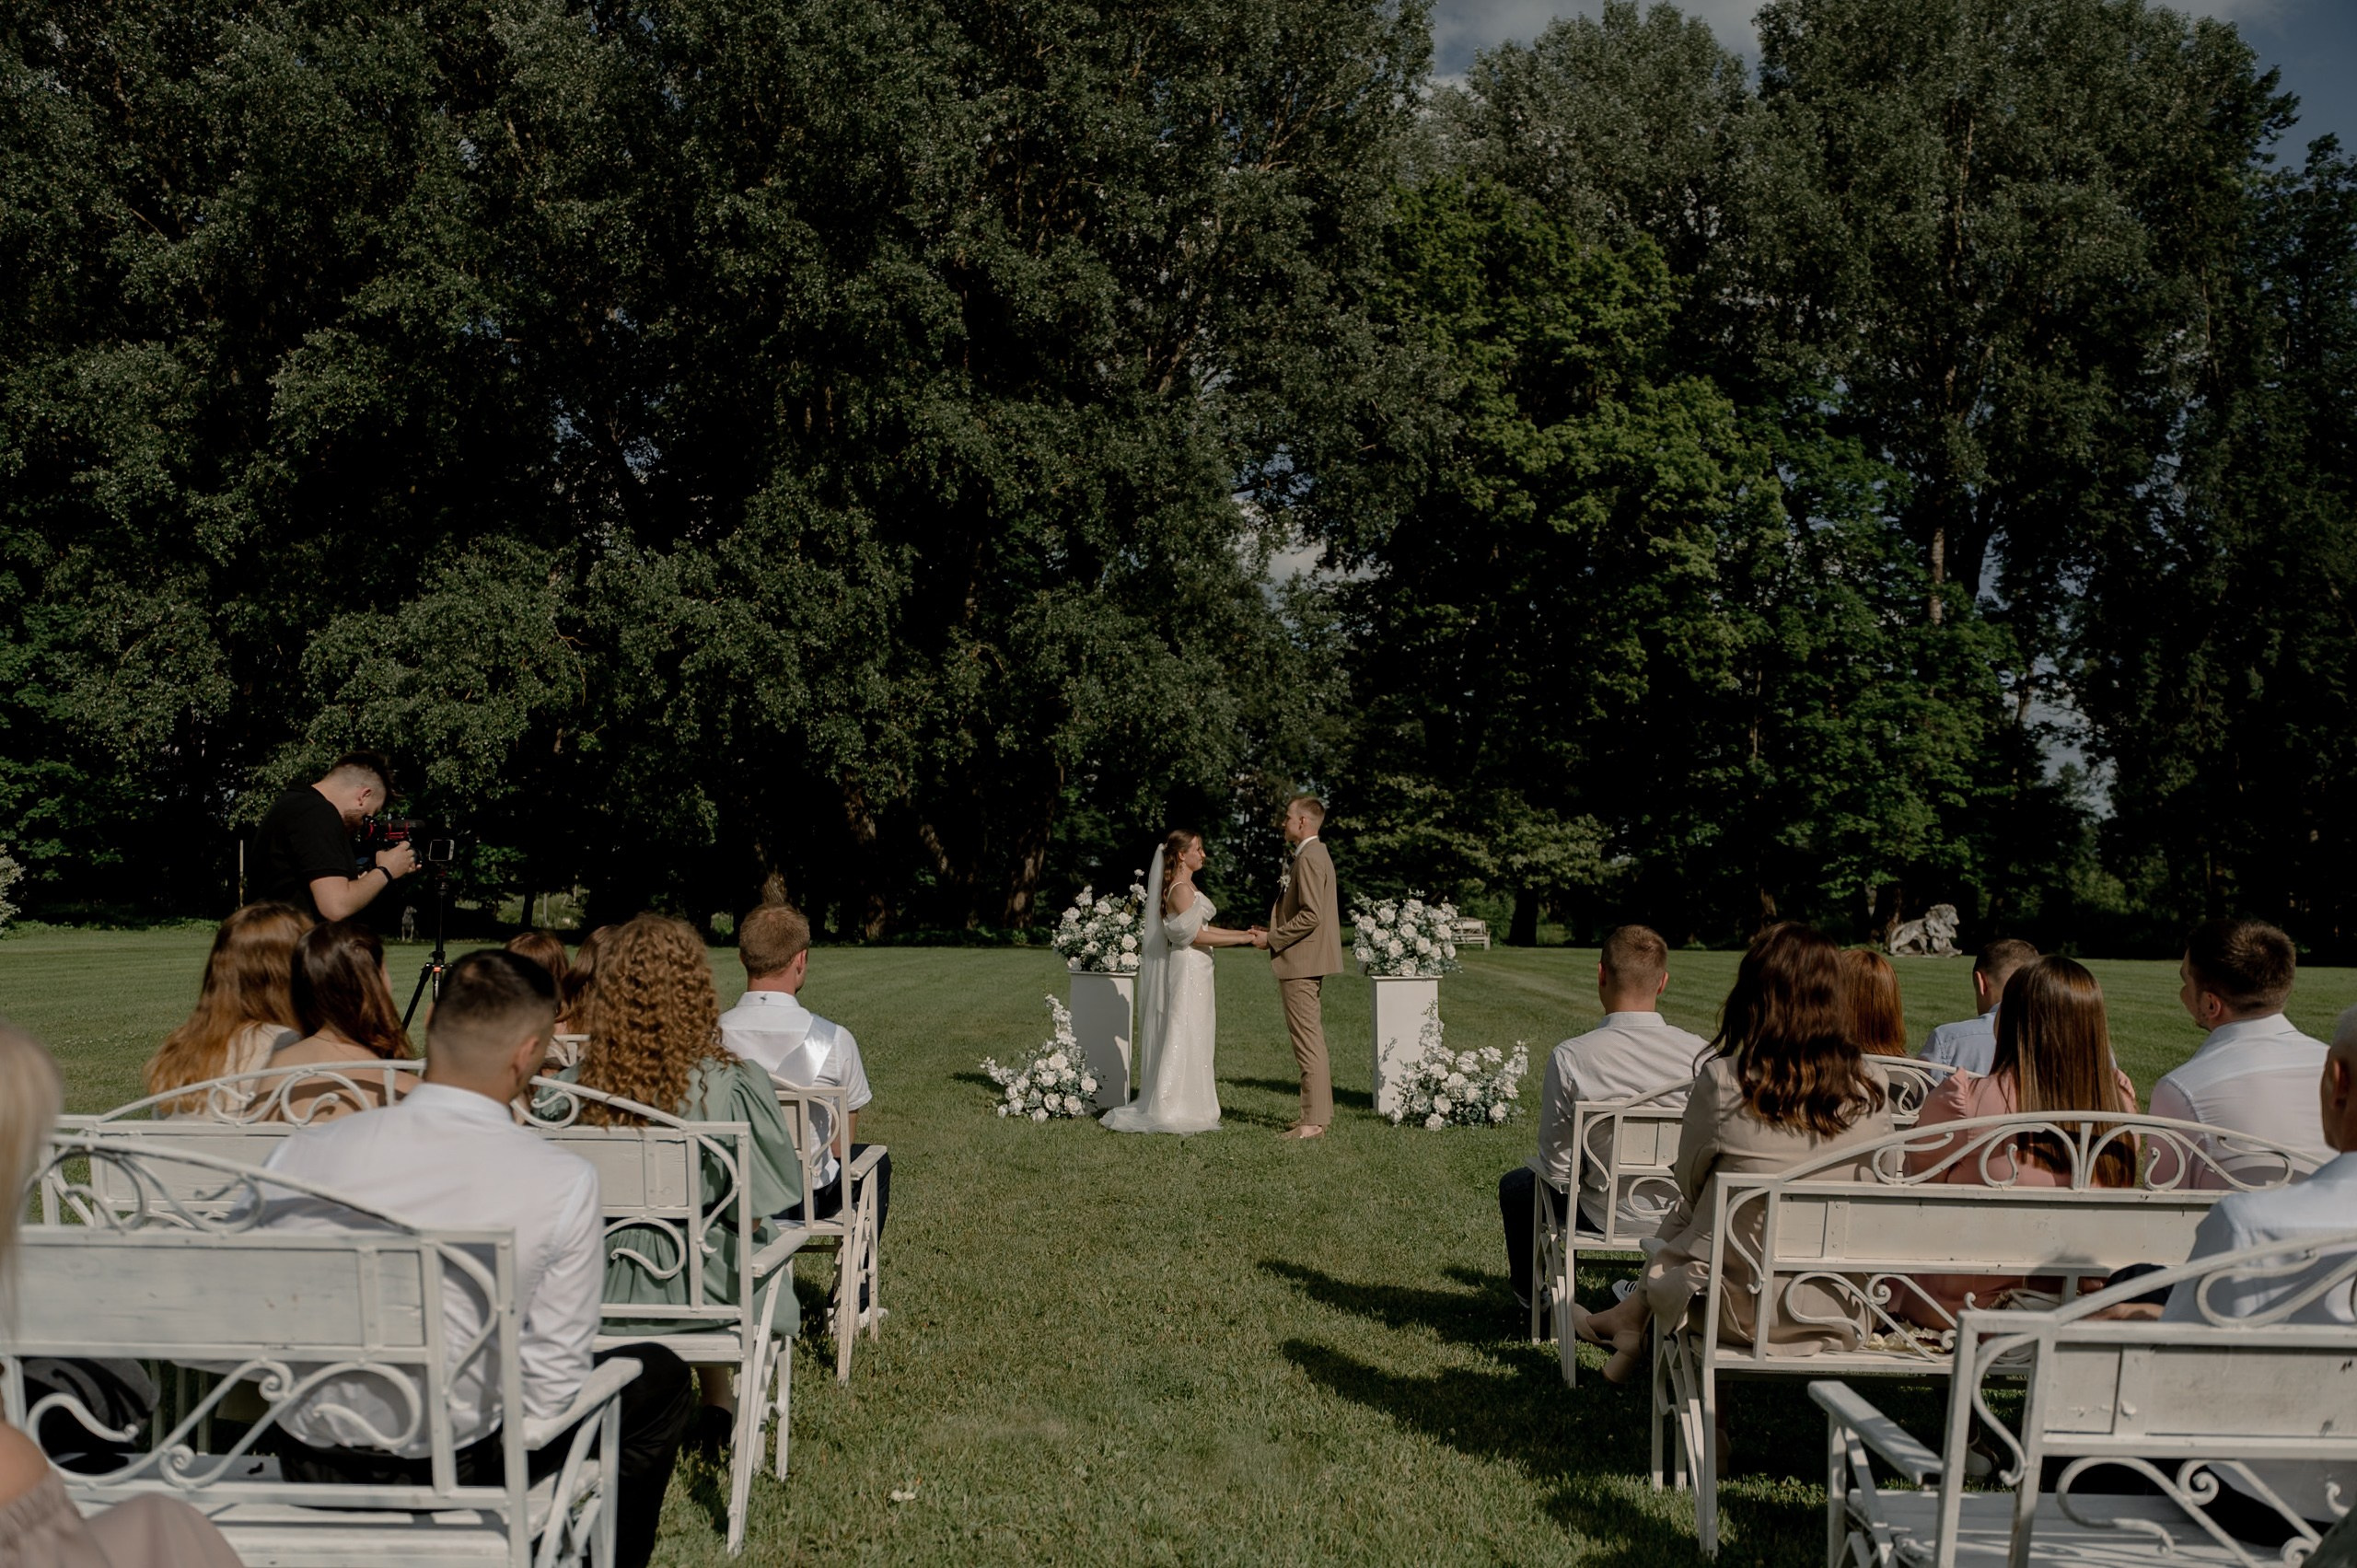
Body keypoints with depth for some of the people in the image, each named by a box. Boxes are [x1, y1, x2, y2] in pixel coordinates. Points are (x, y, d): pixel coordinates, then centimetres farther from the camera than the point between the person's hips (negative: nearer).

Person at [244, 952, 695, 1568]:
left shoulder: (298, 1155, -10)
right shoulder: (563, 1182, -18)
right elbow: (554, 1381, -13)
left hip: (306, 1471, 5)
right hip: (460, 1472, -4)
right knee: (661, 1377, 18)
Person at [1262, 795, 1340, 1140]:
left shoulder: (1309, 858, -16)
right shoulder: (1316, 855, 18)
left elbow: (1311, 915, -23)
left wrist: (1271, 939, -15)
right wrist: (1273, 933, 14)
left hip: (1301, 962, -11)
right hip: (1305, 962, 11)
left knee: (1308, 1042, -9)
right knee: (1311, 1040, 15)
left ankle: (1314, 1121, -8)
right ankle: (1320, 1112, 22)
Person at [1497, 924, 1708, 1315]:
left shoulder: (1570, 1057, -23)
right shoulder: (1702, 1054, -17)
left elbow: (1557, 1167, -14)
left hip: (1604, 1216, -2)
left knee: (1515, 1185, 28)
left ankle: (1528, 1293, 53)